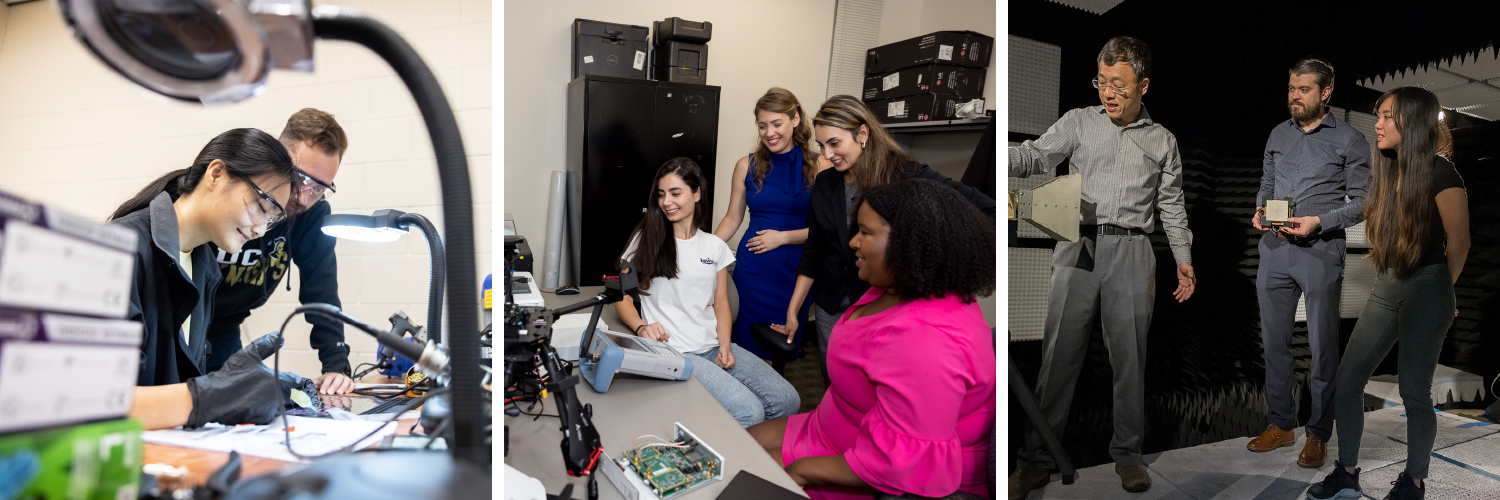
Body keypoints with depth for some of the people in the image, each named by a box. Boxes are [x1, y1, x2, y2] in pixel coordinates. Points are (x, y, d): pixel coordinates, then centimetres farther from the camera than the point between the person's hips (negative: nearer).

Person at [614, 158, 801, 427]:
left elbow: (721, 303, 14)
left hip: (714, 347, 5)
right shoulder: (646, 239, 5)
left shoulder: (715, 246, 15)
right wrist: (641, 327, -18)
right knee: (748, 412, -25)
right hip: (673, 352, -5)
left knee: (787, 401, -14)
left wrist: (725, 346, -3)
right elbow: (622, 297, 3)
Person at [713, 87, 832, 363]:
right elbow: (732, 218, 9)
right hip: (753, 270, 1)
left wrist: (783, 237, -12)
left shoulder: (818, 167, -2)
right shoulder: (747, 166, 5)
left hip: (795, 270, -1)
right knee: (747, 344, 3)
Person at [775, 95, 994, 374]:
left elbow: (987, 212, -18)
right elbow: (813, 252, 10)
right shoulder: (825, 184, 3)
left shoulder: (907, 176, -14)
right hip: (832, 309, 5)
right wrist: (792, 311, 9)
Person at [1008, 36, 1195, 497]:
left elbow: (1171, 205, 19)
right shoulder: (1079, 122, 10)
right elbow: (1036, 155, -4)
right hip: (1078, 247, -1)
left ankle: (1127, 453, 21)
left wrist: (1184, 259, 14)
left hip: (1131, 254, 1)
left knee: (1129, 357, 6)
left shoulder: (1162, 140, 15)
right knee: (1059, 354, -1)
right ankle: (1037, 459, 6)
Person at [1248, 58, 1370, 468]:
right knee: (1274, 341, 9)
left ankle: (1318, 434, 13)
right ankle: (1280, 424, 21)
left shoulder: (1349, 139, 0)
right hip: (1274, 248, 5)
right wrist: (1260, 210, -1)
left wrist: (1318, 222, -16)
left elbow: (1362, 201, -2)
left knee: (1323, 346, 2)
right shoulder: (1278, 134, 13)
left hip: (1321, 251, -4)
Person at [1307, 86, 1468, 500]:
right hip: (1386, 287, 7)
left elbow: (1458, 244, -5)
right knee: (1346, 381, 3)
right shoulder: (1388, 171, 10)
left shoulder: (1440, 174, -12)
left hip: (1427, 291, -7)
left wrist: (1439, 290, 8)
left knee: (1414, 391, 1)